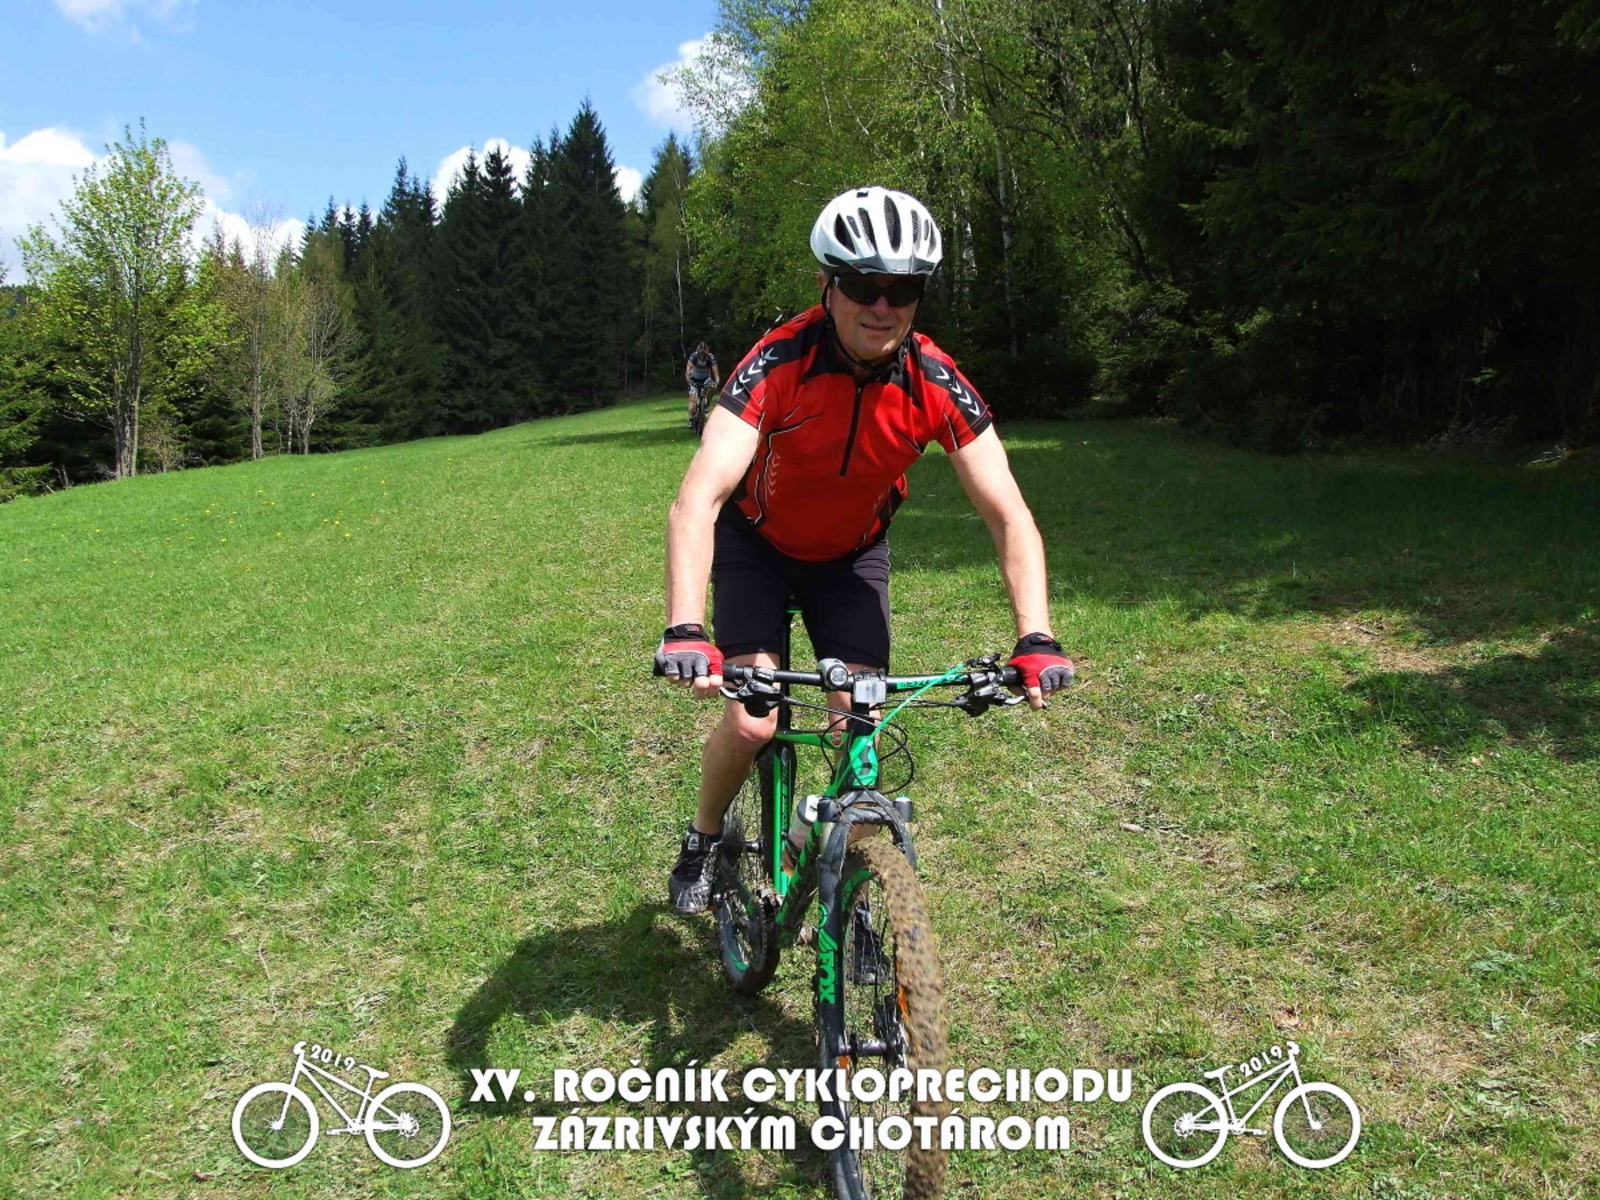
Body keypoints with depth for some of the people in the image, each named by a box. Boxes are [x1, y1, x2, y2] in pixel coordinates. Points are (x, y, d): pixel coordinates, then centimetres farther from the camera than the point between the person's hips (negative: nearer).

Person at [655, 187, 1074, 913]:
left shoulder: (936, 384, -25)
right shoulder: (778, 364, -32)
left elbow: (1009, 516, -24)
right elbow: (698, 499, -42)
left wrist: (1035, 638, -38)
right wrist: (684, 632, -55)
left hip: (853, 552, 2)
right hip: (759, 543, -2)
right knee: (752, 723, -14)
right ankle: (703, 841, 18)